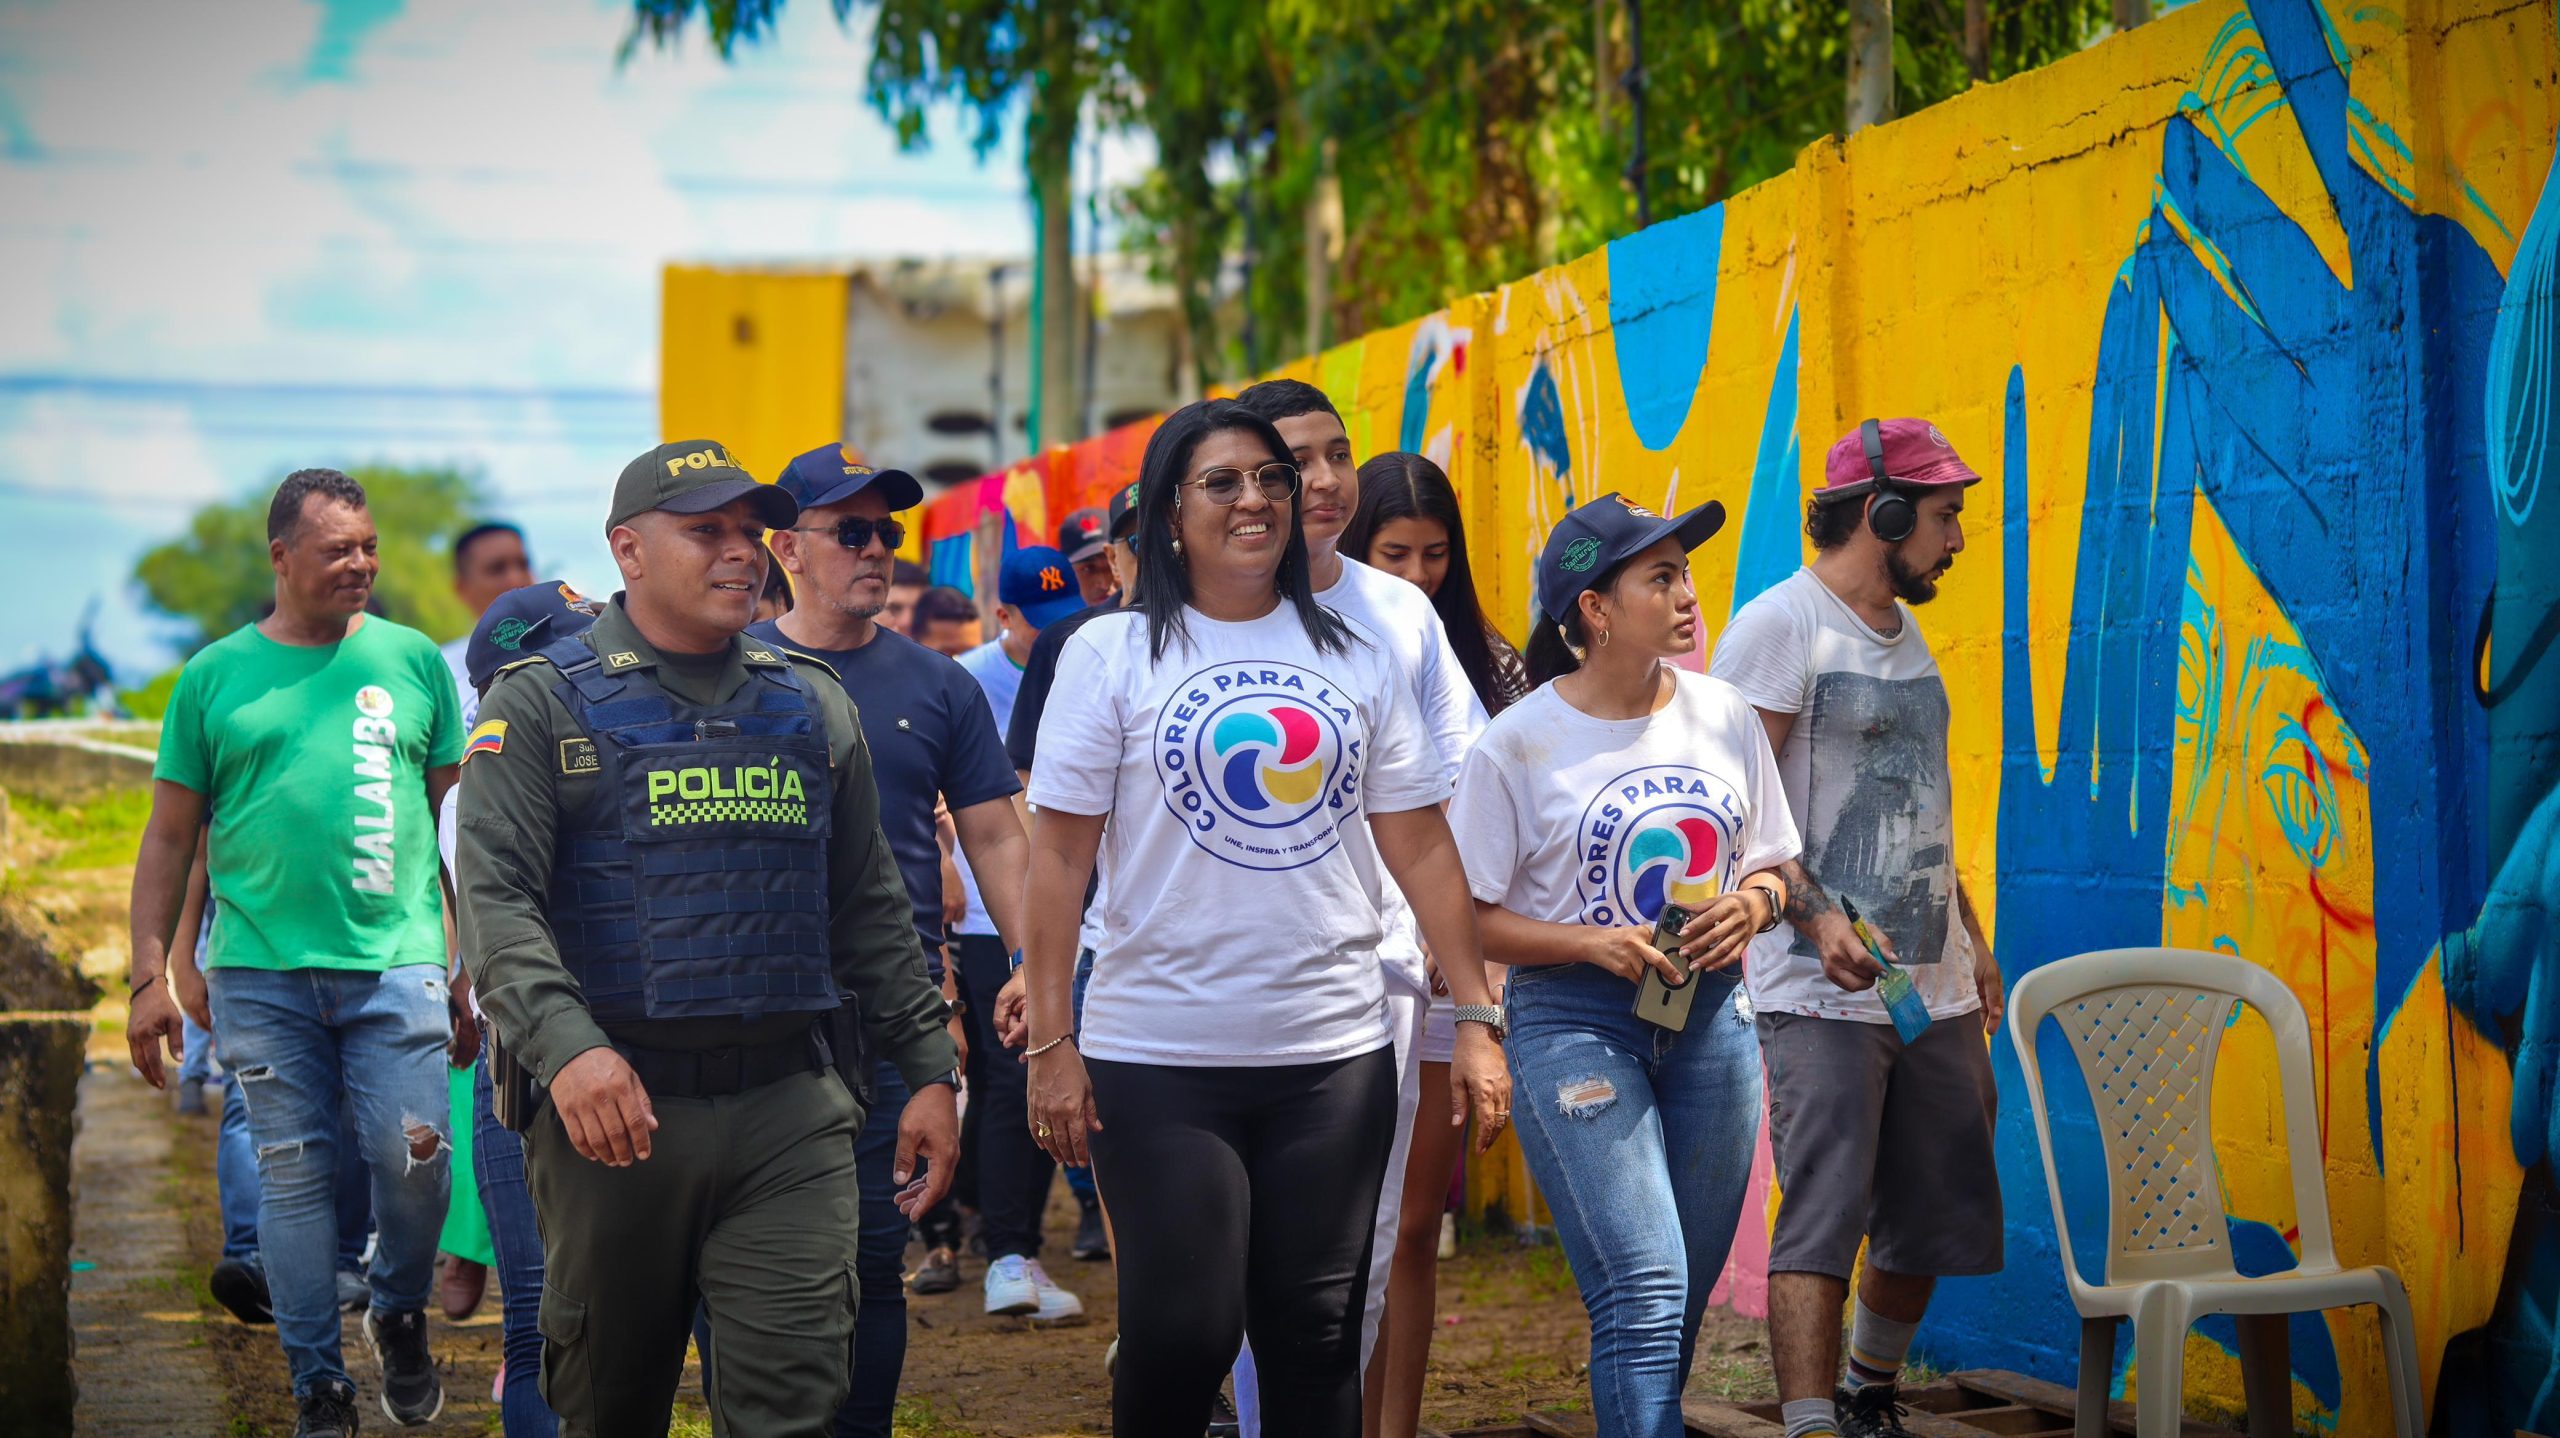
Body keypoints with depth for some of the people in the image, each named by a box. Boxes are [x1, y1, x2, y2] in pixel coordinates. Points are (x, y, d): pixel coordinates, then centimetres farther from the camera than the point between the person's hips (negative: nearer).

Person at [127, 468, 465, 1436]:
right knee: (293, 1174, 4)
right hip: (262, 970, 0)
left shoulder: (412, 659, 8)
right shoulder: (216, 676, 7)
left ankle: (400, 1315, 20)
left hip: (397, 961, 0)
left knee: (413, 1156, -8)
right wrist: (150, 975, 3)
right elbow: (170, 836, 10)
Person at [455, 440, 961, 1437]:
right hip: (614, 1108, -2)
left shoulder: (813, 706, 14)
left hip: (790, 1117, 2)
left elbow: (869, 907, 18)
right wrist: (567, 1047, -26)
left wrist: (929, 1070, 12)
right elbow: (497, 899, -10)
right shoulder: (545, 702, 0)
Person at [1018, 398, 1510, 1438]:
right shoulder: (1113, 654, 0)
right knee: (1180, 1334, -3)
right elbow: (1058, 857, -2)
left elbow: (1422, 849, 8)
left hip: (1336, 1050, 3)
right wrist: (1050, 1041, -8)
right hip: (1161, 1058, -2)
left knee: (1317, 1336, 7)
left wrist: (1476, 1018, 2)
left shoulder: (1356, 657, 9)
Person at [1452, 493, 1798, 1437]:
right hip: (1575, 1020, -5)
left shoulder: (1725, 717, 6)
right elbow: (1465, 917, -5)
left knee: (1684, 1293, 9)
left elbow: (1772, 865, 16)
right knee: (1643, 1290, -15)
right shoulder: (1519, 744, -7)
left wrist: (1751, 904, -7)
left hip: (1709, 1014, 5)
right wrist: (1592, 942, -18)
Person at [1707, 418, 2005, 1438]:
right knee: (1823, 1222, -12)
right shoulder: (1778, 625, -8)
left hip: (1932, 989, 8)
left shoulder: (1905, 632, 19)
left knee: (1937, 1220, 13)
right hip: (1823, 992, -8)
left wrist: (1971, 939, 22)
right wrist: (1817, 916, -26)